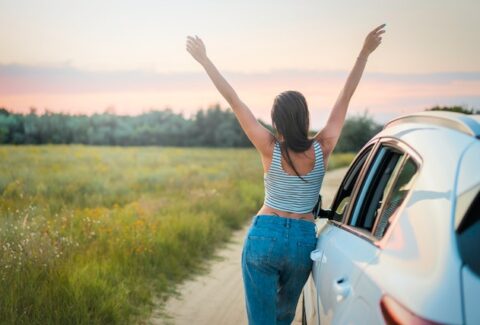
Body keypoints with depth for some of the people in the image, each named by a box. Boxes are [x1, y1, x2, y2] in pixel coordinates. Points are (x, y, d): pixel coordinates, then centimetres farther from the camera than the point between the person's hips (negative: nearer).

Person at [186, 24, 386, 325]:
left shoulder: (270, 149, -11)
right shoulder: (322, 149, -8)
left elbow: (234, 101, -9)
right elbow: (345, 97, -3)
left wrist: (205, 60, -5)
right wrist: (365, 53, 3)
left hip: (263, 237, -2)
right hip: (303, 241, 2)